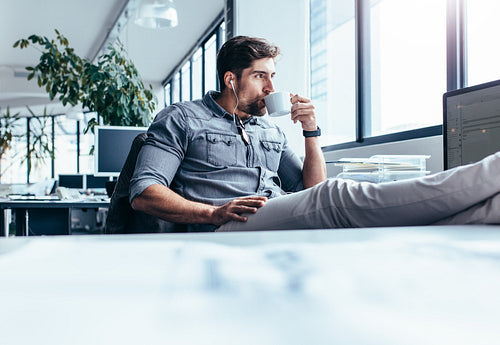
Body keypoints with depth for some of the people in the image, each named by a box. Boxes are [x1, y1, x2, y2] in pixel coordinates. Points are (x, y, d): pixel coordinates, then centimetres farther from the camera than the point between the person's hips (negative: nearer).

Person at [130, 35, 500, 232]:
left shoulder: (271, 131, 28)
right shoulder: (181, 119, 12)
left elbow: (313, 190, 24)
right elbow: (143, 193, 0)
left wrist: (312, 132, 11)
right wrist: (214, 212, -14)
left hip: (289, 225, 6)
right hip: (227, 230, -6)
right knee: (336, 196, -29)